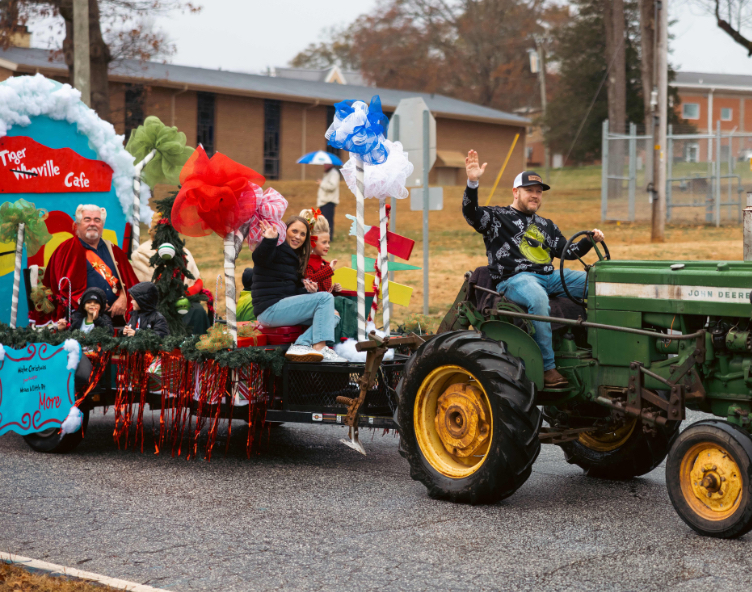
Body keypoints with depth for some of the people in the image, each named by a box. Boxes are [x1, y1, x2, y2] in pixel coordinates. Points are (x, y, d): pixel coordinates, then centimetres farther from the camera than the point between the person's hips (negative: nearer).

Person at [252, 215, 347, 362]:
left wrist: (308, 290, 1)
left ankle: (301, 345, -22)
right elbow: (259, 258, -31)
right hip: (269, 309, -10)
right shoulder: (276, 250, -6)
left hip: (283, 308, 10)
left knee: (333, 316, 0)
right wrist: (269, 240, -52)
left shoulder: (294, 258, 22)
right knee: (326, 298, -16)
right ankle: (319, 348, -25)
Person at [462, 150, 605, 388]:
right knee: (538, 298, -41)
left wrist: (590, 241, 8)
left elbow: (567, 252, 25)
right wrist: (472, 183, -23)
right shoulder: (497, 217, 10)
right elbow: (471, 213, -8)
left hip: (548, 277, 7)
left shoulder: (546, 226, 28)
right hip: (513, 279, -7)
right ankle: (547, 367, -36)